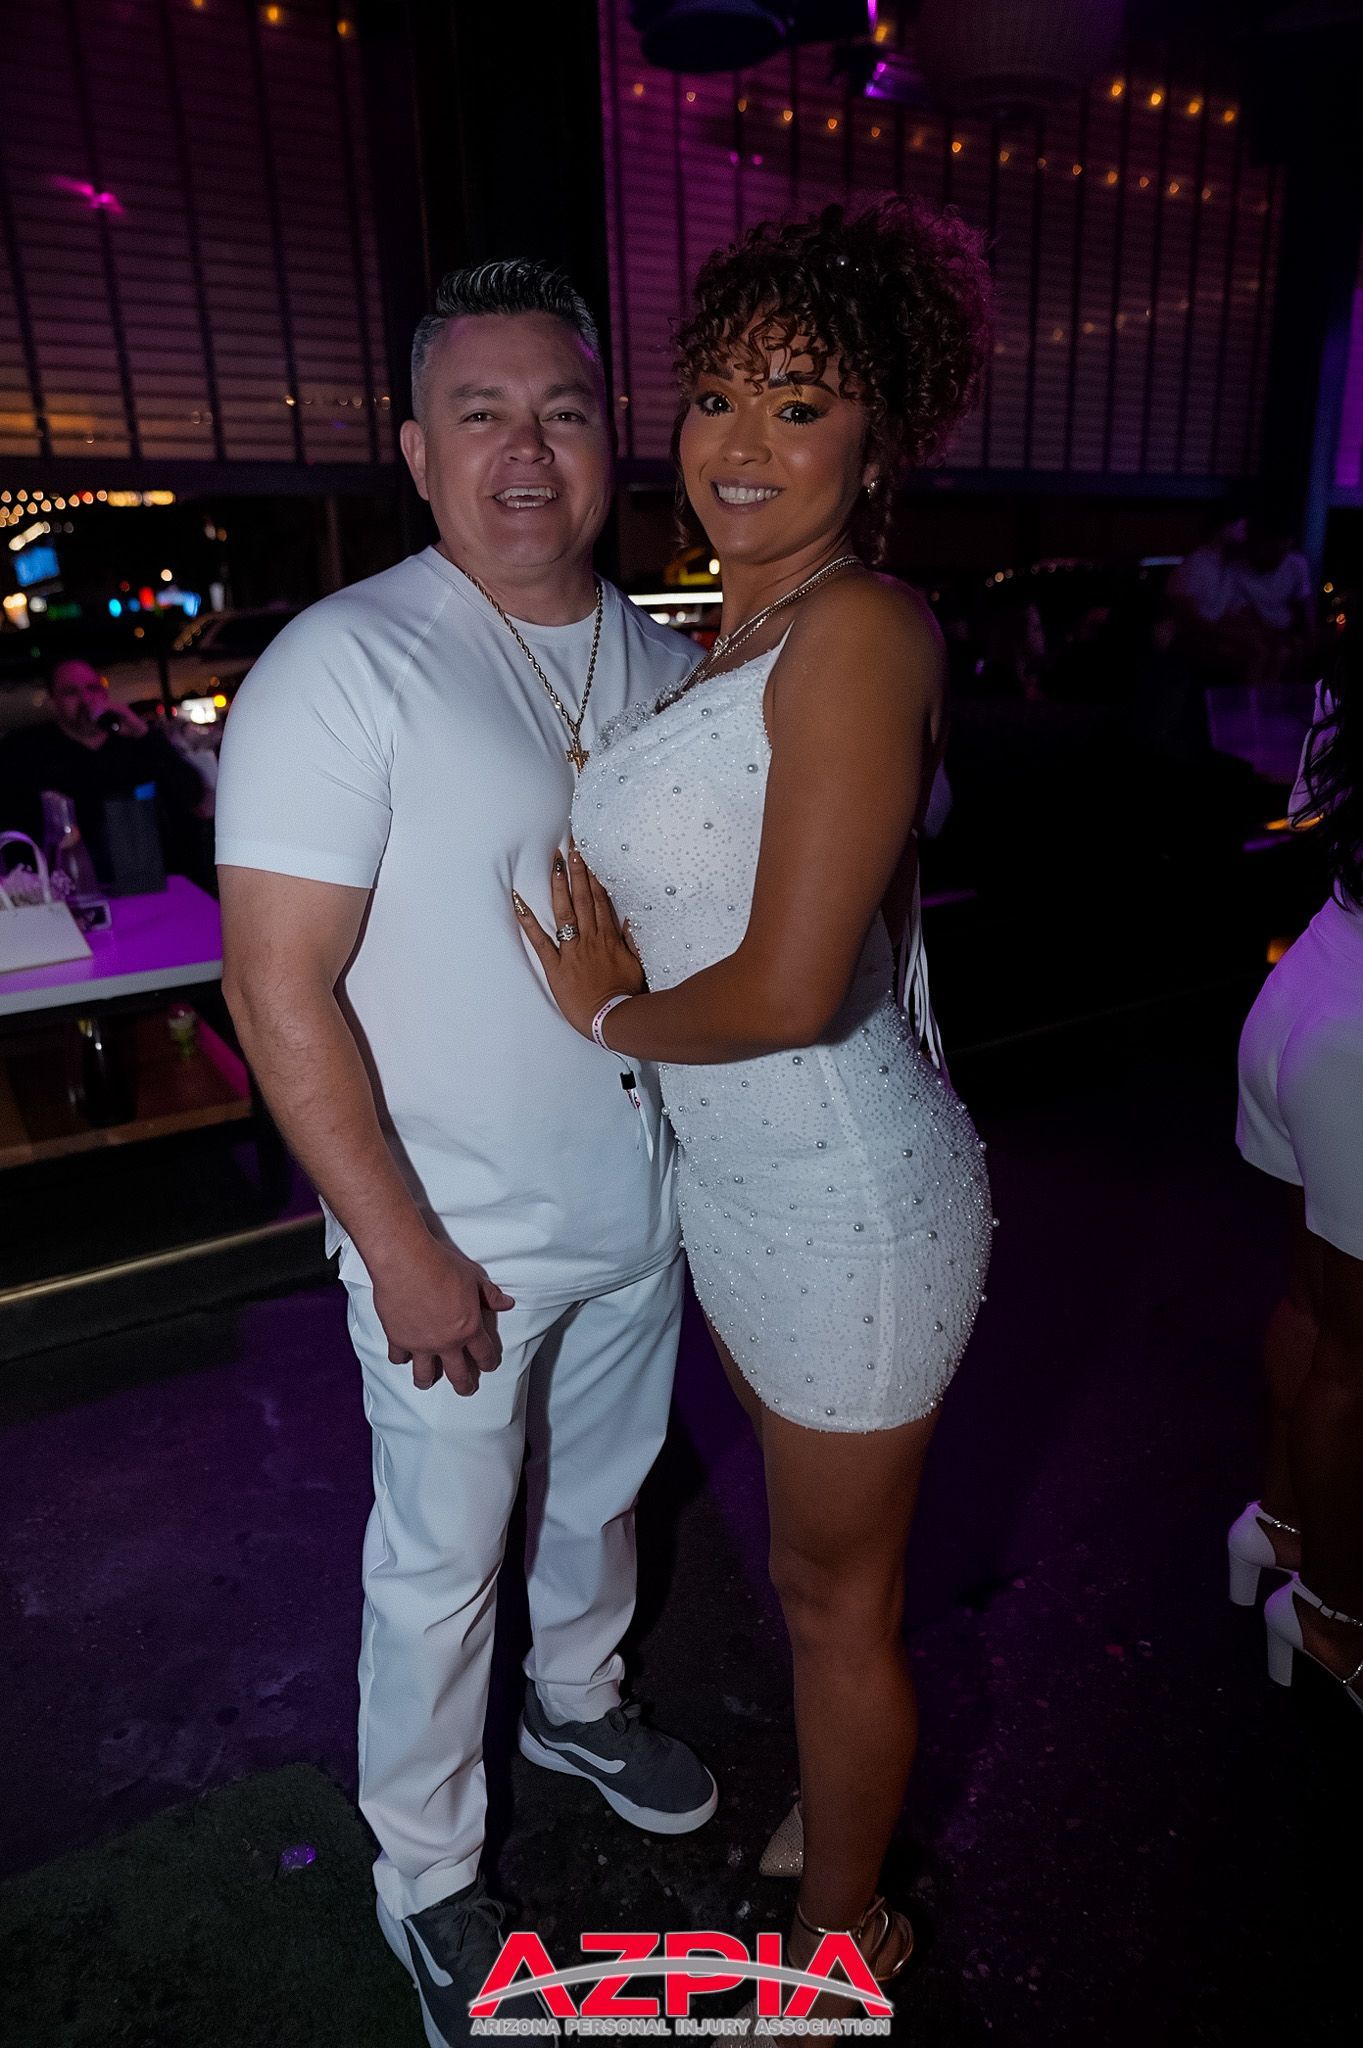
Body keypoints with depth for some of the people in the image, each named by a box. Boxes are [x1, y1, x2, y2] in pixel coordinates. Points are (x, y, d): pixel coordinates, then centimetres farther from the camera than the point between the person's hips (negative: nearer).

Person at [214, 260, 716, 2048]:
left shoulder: (660, 660, 3)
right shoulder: (346, 667, -17)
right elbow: (281, 987, -19)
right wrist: (404, 1249, -18)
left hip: (643, 1207, 6)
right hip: (460, 1239, -5)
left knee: (602, 1491, 26)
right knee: (443, 1563, 14)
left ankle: (580, 1701, 56)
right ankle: (427, 1878, 41)